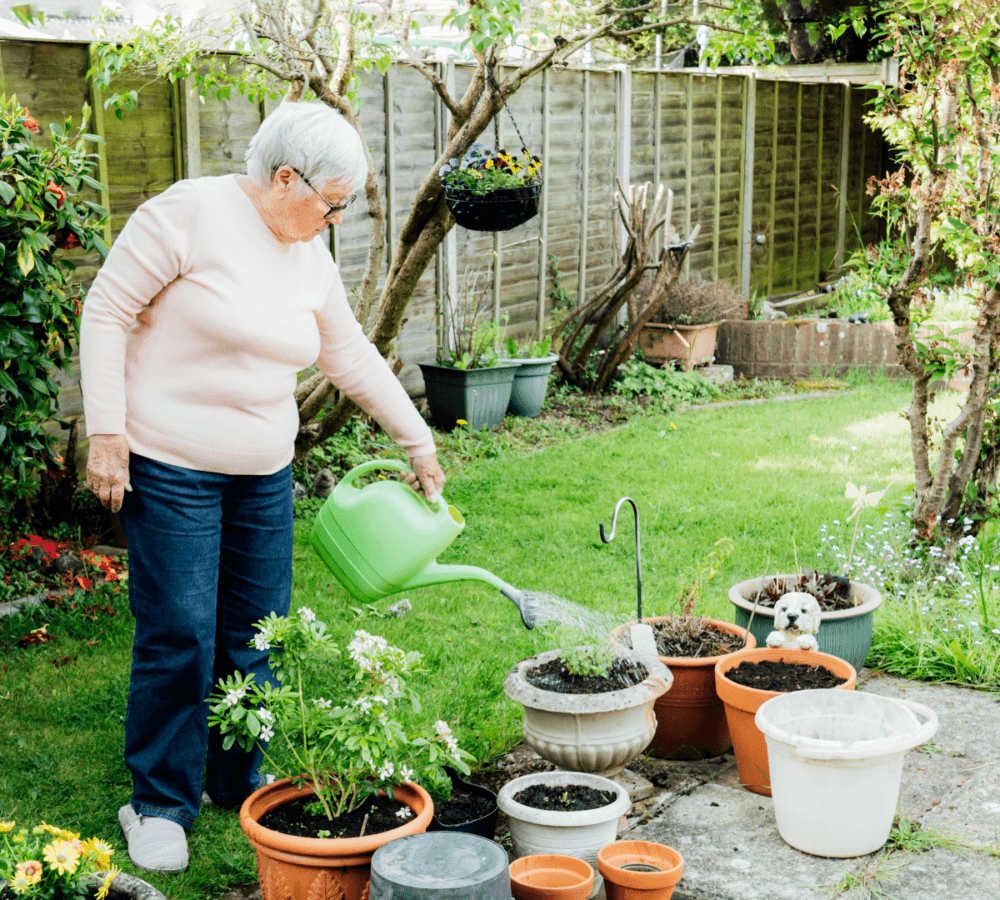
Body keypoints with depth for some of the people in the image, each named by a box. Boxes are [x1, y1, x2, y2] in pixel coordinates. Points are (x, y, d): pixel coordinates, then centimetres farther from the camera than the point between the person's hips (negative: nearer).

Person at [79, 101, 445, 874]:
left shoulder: (311, 257, 8)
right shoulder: (191, 214, -12)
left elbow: (354, 359, 18)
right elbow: (107, 311, -10)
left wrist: (419, 444, 21)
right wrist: (106, 431, -14)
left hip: (264, 476, 7)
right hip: (170, 467, -6)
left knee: (258, 635, 9)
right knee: (180, 636, -5)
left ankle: (238, 781, 27)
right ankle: (159, 804, 11)